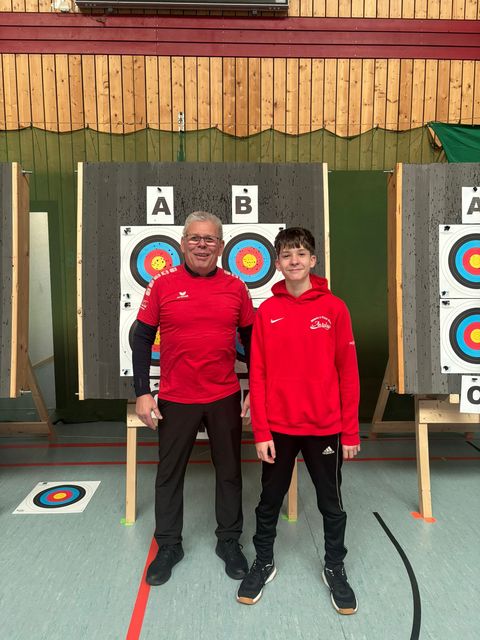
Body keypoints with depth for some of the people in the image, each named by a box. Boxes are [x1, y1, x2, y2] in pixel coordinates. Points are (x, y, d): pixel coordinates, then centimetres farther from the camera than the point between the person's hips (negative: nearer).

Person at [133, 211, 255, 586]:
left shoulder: (236, 288, -1)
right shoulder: (163, 285, -5)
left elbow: (251, 341, 6)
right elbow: (142, 339, -2)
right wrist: (142, 393, -6)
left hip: (225, 398, 1)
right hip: (175, 400, 0)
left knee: (229, 471, 14)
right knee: (170, 473, 14)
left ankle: (229, 541, 35)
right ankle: (169, 545, 35)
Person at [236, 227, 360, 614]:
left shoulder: (334, 309, -5)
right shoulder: (266, 312, -2)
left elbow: (348, 374, -3)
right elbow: (258, 375, -3)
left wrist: (350, 432, -3)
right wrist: (261, 431, -6)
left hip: (325, 427, 0)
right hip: (277, 427, 1)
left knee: (331, 503, 16)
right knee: (270, 501, 16)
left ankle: (335, 568, 39)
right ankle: (264, 563, 39)